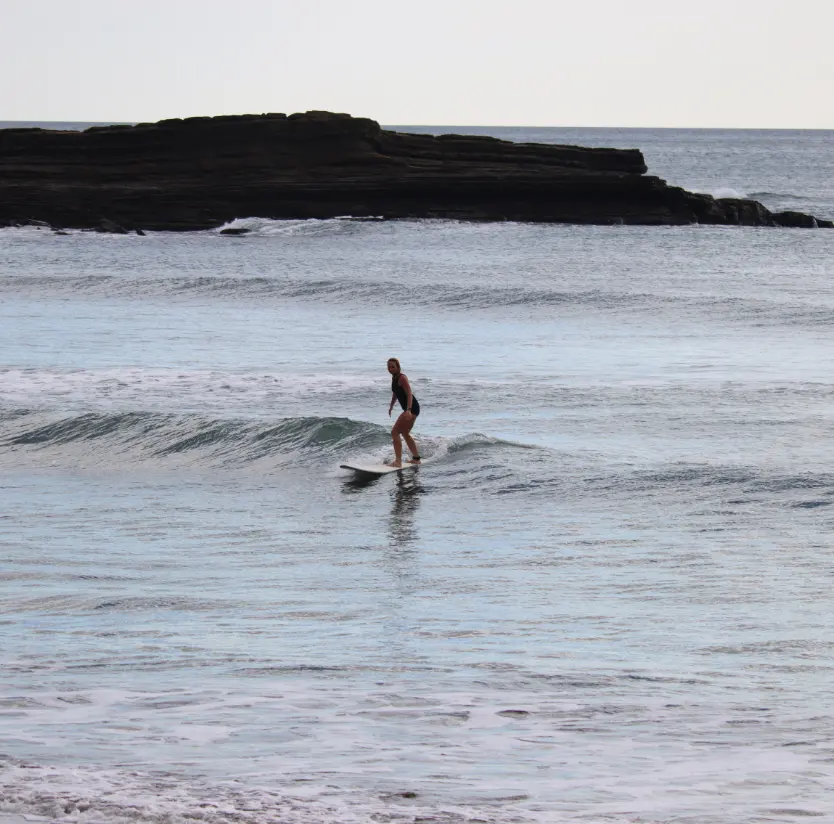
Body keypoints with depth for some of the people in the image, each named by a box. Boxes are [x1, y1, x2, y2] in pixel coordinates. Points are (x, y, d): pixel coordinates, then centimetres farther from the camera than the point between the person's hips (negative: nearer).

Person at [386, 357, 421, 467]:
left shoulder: (402, 378, -17)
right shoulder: (394, 378, 11)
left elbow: (409, 394, -26)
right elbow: (395, 393, 27)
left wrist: (408, 410, -38)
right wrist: (391, 407, 35)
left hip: (412, 408, -10)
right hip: (409, 409, 10)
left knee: (395, 432, -14)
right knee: (405, 433, 25)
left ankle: (398, 461, -18)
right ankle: (416, 458, 36)